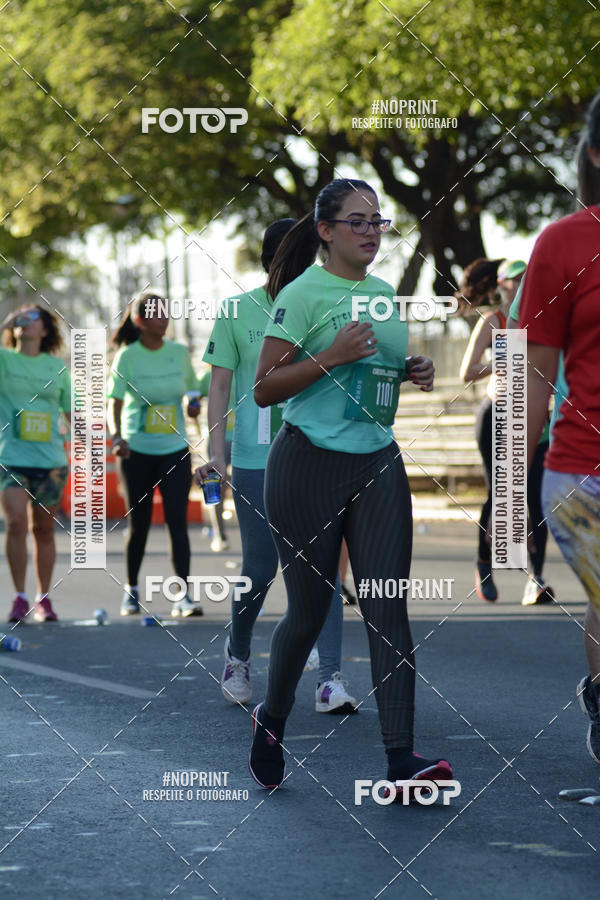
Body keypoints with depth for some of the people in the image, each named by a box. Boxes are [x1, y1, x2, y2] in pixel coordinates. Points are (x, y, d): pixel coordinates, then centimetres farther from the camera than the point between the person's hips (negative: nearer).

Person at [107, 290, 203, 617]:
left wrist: (193, 403, -7)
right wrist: (117, 436, -23)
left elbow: (192, 387, 16)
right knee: (139, 524, 7)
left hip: (175, 449, 1)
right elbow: (114, 402, -7)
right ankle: (131, 590, 25)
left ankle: (182, 596, -11)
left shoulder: (179, 352, 3)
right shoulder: (127, 357, -5)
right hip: (137, 450, -1)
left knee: (178, 520, -10)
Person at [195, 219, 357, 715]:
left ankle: (331, 681, -7)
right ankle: (238, 655, 30)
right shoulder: (237, 312, 1)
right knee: (260, 568, 3)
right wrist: (217, 451, -5)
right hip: (256, 460, -1)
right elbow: (221, 384, 2)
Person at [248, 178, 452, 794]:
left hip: (377, 465, 5)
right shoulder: (304, 292, -6)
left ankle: (400, 759, -12)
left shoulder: (385, 293, 13)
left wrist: (414, 373, 7)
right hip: (308, 465, -5)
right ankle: (271, 720, 30)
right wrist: (330, 356, -20)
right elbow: (263, 389, -10)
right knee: (309, 608, 3)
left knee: (387, 606, -6)